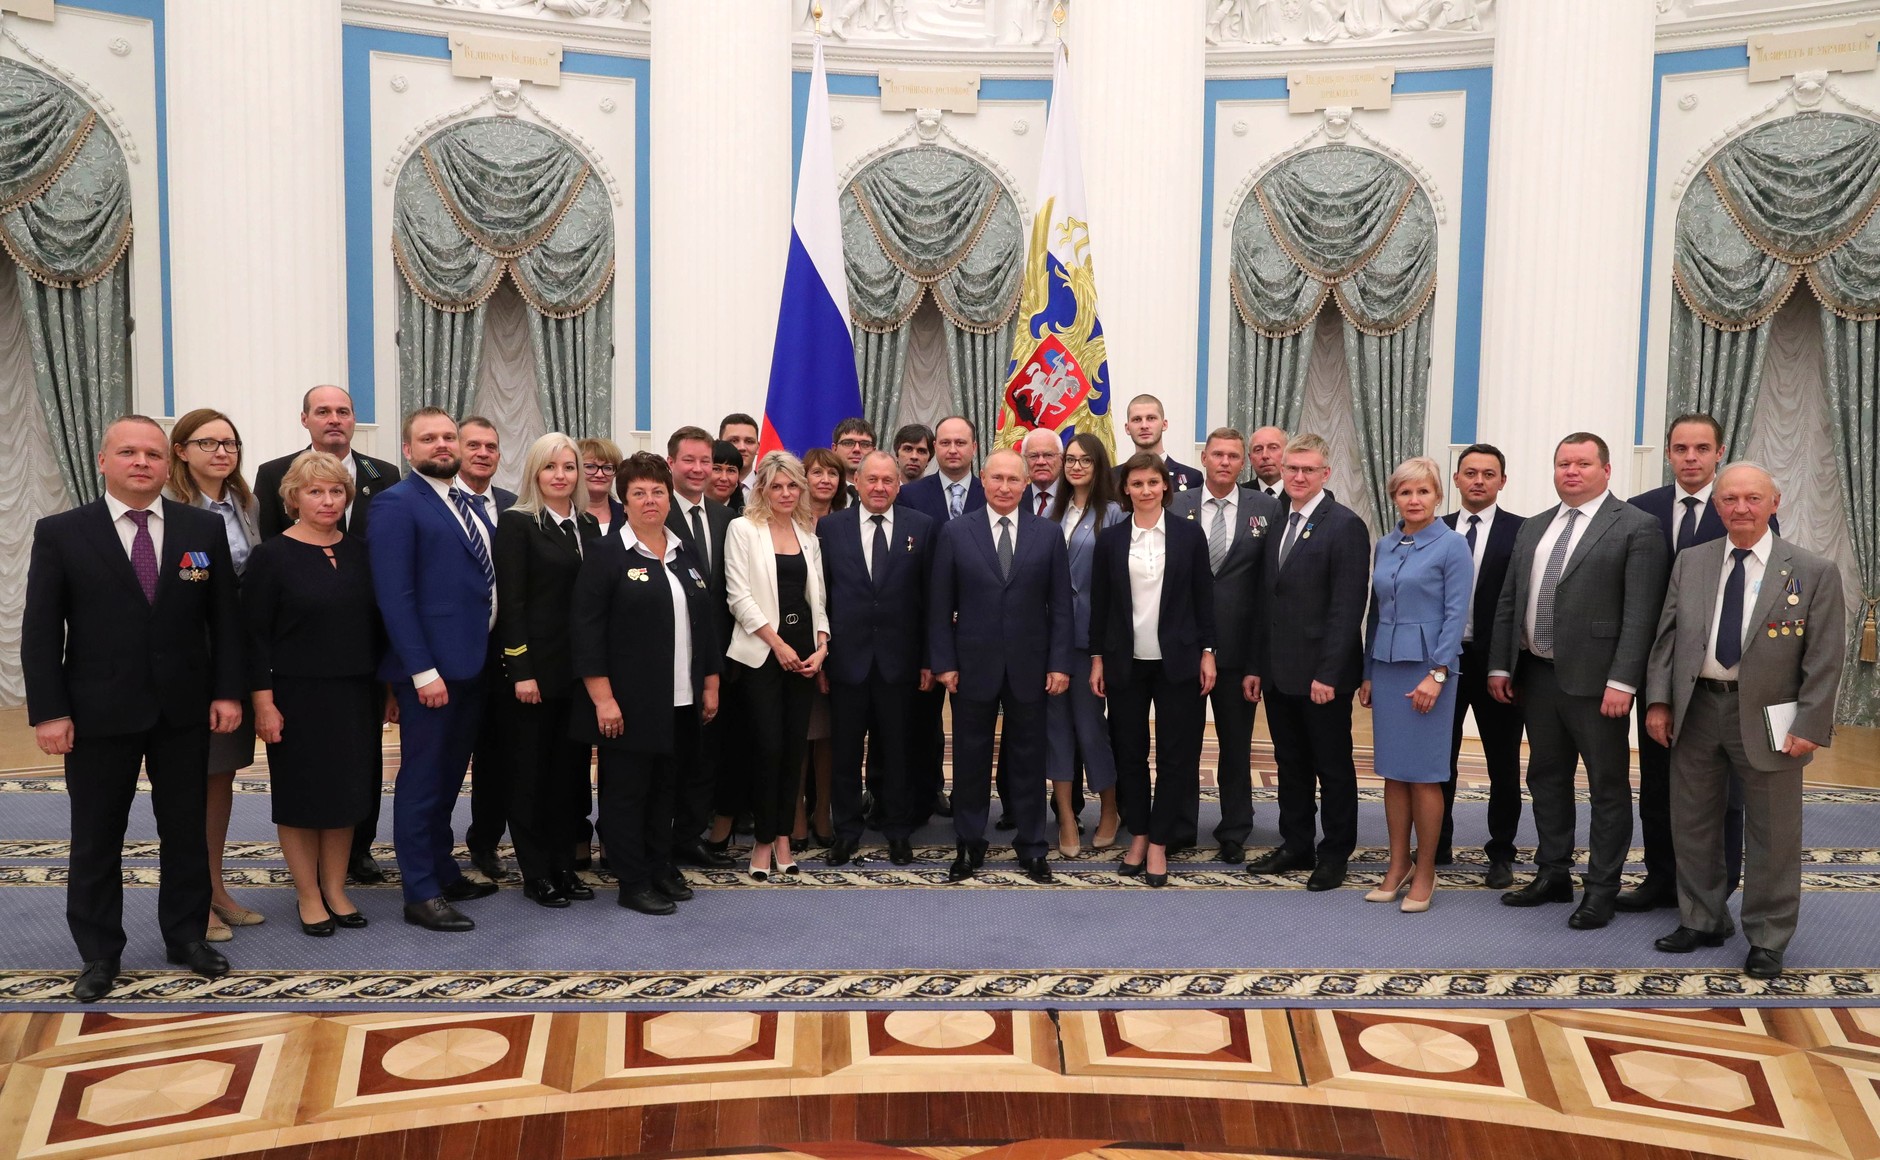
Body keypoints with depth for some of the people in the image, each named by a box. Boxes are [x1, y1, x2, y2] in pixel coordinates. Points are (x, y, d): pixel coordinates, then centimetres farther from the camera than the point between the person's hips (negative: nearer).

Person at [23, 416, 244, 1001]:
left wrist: (227, 690, -2)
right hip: (98, 714, -1)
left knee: (186, 831, 12)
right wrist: (49, 712, -8)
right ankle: (99, 955, 24)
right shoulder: (60, 533, -3)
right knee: (96, 841, 9)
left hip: (184, 711, 2)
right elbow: (40, 631, -3)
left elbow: (225, 617, 4)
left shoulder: (204, 528, 2)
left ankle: (186, 936, 28)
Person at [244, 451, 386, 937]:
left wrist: (390, 688, 10)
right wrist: (263, 702, -13)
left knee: (346, 790, 10)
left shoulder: (359, 553, 6)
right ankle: (308, 896, 20)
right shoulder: (272, 556, -6)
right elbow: (256, 635, -8)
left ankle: (335, 891, 23)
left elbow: (378, 624, 11)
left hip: (356, 696, 4)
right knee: (301, 794, 6)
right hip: (298, 696, -4)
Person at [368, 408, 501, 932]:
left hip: (473, 664, 8)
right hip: (429, 667, -8)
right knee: (422, 779, 1)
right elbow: (394, 594, -16)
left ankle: (442, 871, 29)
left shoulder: (471, 505, 15)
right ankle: (421, 895, 9)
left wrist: (494, 654, 8)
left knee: (449, 775, 17)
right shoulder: (397, 504, -9)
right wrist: (423, 670, -21)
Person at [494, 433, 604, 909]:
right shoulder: (516, 524, -5)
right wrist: (520, 671, -15)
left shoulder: (590, 526, 11)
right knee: (531, 771, 5)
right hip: (533, 667, -5)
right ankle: (536, 873, 15)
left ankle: (565, 865, 22)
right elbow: (511, 603, -10)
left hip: (580, 668, 5)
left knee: (571, 767, 10)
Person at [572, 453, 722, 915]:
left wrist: (711, 685, 12)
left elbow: (707, 622, 16)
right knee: (627, 790, 3)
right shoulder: (607, 555, -7)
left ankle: (661, 868, 26)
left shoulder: (685, 555, 12)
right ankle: (633, 882, 12)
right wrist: (603, 697, -16)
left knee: (665, 787, 14)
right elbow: (585, 627, -12)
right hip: (629, 702, -6)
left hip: (681, 702, 6)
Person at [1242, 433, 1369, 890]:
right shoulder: (1277, 525, 12)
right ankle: (1296, 846, 26)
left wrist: (1328, 673, -19)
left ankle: (1336, 853, 18)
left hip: (1322, 675, -7)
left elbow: (1348, 607, -16)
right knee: (1291, 764, 15)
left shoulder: (1345, 525, -11)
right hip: (1279, 673, 7)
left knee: (1333, 767, 7)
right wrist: (1255, 665, 10)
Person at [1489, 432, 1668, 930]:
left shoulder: (1636, 528, -6)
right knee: (1546, 779, 16)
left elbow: (1640, 613, -13)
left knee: (1608, 786, 5)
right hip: (1536, 674, 7)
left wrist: (1622, 682, -18)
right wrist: (1500, 665, 9)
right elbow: (1508, 602, 15)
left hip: (1595, 679, -6)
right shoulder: (1533, 528, 14)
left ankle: (1601, 889, 16)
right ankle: (1553, 875, 29)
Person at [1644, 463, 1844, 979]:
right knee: (1693, 824, 14)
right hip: (1695, 710, 3)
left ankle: (1767, 939, 21)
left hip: (1766, 719, -3)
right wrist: (1659, 701, -1)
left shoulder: (1814, 572, -5)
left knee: (1773, 834, 6)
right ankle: (1702, 921, 31)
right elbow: (1666, 636, 6)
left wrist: (1808, 726, -11)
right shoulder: (1691, 562, 5)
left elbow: (1825, 658, -6)